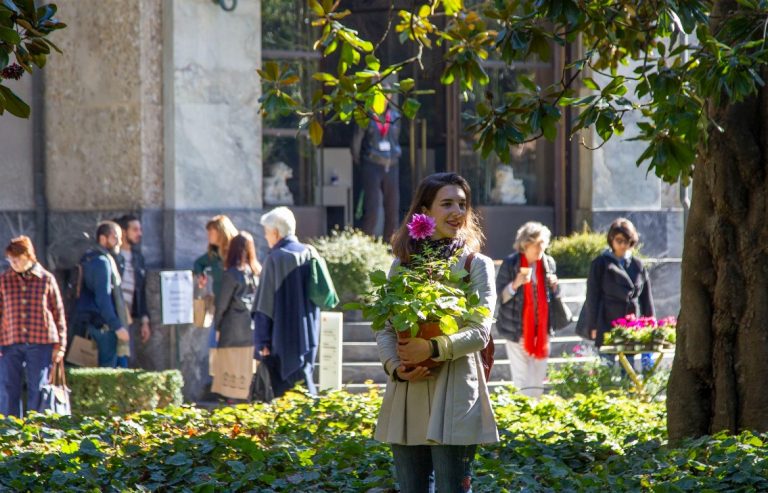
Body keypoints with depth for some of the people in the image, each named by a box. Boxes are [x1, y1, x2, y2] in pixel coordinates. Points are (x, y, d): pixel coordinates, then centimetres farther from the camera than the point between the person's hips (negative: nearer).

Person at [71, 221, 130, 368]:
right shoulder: (101, 262, -13)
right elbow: (103, 299, -20)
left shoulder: (90, 259, 18)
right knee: (107, 368, -9)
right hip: (102, 326, -10)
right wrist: (117, 327, -20)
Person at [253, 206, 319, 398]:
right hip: (308, 336, 6)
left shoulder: (275, 259, -11)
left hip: (283, 336, -6)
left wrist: (262, 341, -10)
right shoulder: (309, 255, 5)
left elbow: (266, 303, -11)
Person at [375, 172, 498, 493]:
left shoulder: (476, 265, 2)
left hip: (454, 397, -4)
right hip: (407, 397, 4)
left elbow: (480, 332, -7)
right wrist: (395, 366, -11)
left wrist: (434, 348, -21)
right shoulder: (402, 264, 12)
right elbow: (384, 328, 8)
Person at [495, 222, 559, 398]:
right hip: (518, 329, -4)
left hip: (541, 329, 4)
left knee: (538, 378, 7)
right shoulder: (510, 263, -7)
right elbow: (500, 296, -6)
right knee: (521, 379, -5)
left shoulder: (548, 263, 6)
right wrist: (515, 284, -24)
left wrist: (554, 286, -6)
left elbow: (554, 297, 17)